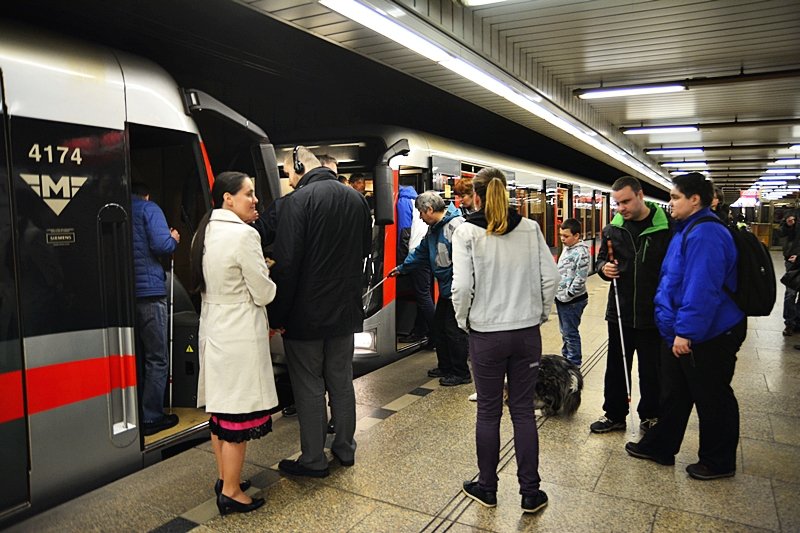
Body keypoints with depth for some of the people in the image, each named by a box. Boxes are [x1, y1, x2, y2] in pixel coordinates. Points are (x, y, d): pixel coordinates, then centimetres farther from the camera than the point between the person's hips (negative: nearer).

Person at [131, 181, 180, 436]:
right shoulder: (148, 209, -2)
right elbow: (161, 245, -16)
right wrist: (174, 239, 5)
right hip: (149, 291, -6)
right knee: (157, 360, 1)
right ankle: (151, 417, 3)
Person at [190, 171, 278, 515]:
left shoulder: (204, 232, 8)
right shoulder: (244, 234, -18)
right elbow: (263, 293, -14)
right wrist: (269, 282, 8)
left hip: (213, 330, 9)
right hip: (240, 335, -9)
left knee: (221, 407, 18)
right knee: (239, 415, 3)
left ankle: (224, 478, 33)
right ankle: (231, 492, 15)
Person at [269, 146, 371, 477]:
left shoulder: (298, 201, -16)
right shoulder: (357, 199, 5)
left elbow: (287, 263, -20)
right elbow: (365, 249, 15)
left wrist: (277, 316, -14)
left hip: (307, 313, -6)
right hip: (346, 310, 6)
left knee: (309, 387, 6)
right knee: (341, 381, 17)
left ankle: (313, 460, 18)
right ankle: (345, 448, 30)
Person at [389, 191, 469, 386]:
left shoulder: (456, 226, -22)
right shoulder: (434, 228, 11)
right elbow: (421, 252, 24)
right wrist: (402, 268, 28)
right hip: (445, 288, 10)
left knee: (454, 330, -1)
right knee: (439, 327, 17)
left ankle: (461, 373, 14)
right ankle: (445, 367, 32)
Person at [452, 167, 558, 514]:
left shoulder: (466, 232, -9)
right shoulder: (530, 229, -1)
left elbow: (462, 285, -16)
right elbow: (550, 277, -2)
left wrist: (463, 321, 1)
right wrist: (541, 313, 12)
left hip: (486, 335, -2)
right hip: (527, 333, 3)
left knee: (488, 412, 12)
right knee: (523, 410, 13)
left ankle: (487, 488, 28)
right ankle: (530, 492, 23)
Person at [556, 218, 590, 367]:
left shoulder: (581, 252, -18)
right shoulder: (566, 248, 10)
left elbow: (580, 278, -21)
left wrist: (568, 294, -16)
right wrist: (558, 293, 14)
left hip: (572, 300, -9)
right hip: (561, 298, 9)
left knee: (570, 333, 2)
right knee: (564, 331, 19)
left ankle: (574, 363, 15)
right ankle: (566, 357, 32)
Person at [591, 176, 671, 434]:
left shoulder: (667, 227, -10)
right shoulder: (612, 228, 2)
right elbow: (601, 258, 14)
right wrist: (604, 267, -10)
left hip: (654, 314, -3)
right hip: (620, 312, 3)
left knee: (651, 370, 13)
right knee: (616, 367, 14)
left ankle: (650, 416, 32)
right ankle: (614, 415, 29)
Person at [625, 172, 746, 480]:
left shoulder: (705, 234, -24)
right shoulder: (687, 230, 11)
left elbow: (702, 290, -30)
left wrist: (685, 331, -27)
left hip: (709, 335, -10)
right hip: (682, 333, 10)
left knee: (711, 398, 7)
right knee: (675, 393, 19)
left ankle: (718, 463, 26)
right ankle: (659, 447, 33)